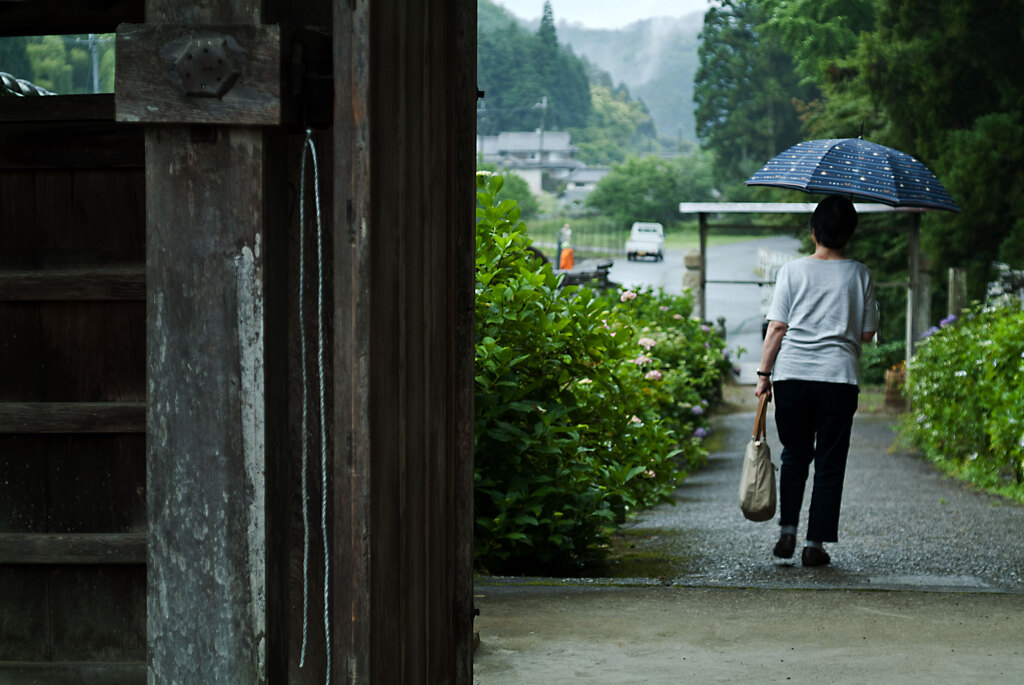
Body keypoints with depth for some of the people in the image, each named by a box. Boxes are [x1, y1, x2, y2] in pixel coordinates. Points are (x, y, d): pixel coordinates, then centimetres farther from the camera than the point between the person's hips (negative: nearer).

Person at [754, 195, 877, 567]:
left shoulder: (792, 271, 1)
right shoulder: (859, 274, 2)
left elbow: (777, 328, -2)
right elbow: (867, 334, 4)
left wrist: (763, 373, 4)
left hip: (791, 373, 1)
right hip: (839, 375, -1)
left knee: (794, 456, 17)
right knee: (830, 463, 5)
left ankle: (787, 531, 11)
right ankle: (815, 543, 3)